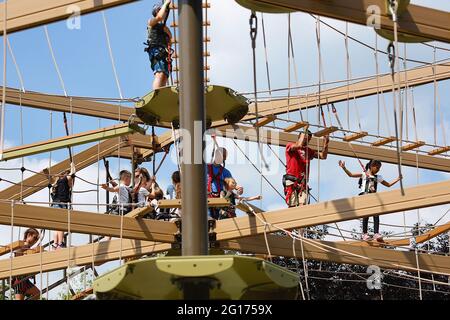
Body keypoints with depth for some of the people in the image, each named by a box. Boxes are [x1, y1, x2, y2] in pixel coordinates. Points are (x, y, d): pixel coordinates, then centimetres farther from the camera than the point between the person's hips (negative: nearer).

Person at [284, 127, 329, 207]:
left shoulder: (308, 150, 24)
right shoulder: (290, 145, 8)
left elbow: (323, 156, 20)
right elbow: (299, 145, -14)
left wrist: (326, 143, 8)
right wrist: (304, 131, -4)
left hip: (303, 183, 4)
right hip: (292, 182, -4)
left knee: (303, 205, -14)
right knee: (292, 206, -13)